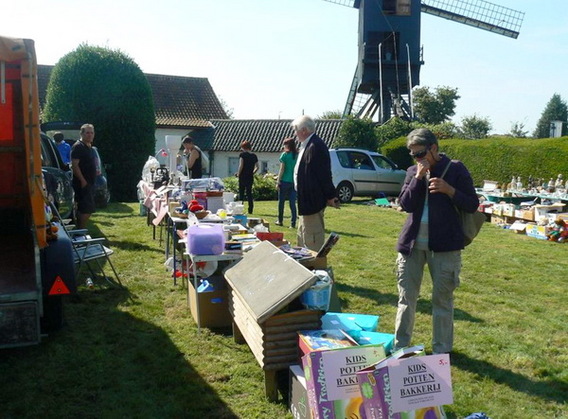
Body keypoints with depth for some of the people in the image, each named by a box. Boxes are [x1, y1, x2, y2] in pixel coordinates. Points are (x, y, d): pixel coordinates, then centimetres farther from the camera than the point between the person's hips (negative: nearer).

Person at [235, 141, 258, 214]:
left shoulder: (242, 154, -6)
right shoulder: (254, 156, 8)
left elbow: (241, 165, -15)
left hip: (243, 177, -4)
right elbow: (257, 167, 8)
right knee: (249, 193, 10)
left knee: (241, 193, 4)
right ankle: (250, 210, 6)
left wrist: (238, 174, -4)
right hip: (250, 177, 4)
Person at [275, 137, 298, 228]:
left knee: (281, 202, 12)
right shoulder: (298, 155, 5)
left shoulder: (284, 155, -7)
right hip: (294, 182, 3)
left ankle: (280, 221, 22)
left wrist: (278, 182, -4)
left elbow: (282, 169, -8)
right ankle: (293, 223, -1)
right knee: (292, 203, 3)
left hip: (285, 181, -3)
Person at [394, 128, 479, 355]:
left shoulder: (455, 169, -2)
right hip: (411, 243, 4)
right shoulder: (413, 171, 8)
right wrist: (419, 177, -12)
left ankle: (442, 350, 22)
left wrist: (448, 190, -18)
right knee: (406, 297, 11)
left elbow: (472, 205, -3)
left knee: (442, 298, 7)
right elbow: (406, 204, -3)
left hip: (444, 244, -3)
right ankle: (400, 346, 25)